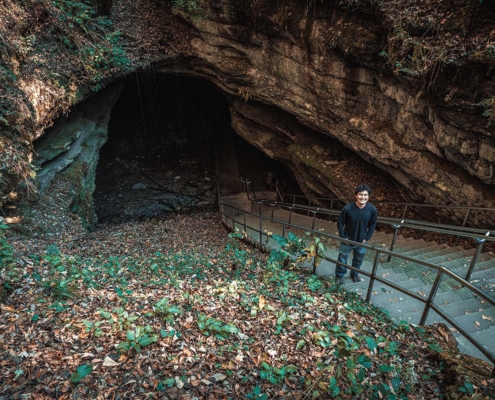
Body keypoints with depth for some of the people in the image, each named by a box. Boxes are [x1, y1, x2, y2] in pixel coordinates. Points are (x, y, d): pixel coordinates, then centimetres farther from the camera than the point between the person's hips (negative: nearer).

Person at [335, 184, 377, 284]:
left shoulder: (372, 209, -17)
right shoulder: (348, 208, -25)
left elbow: (372, 225, 0)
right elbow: (340, 222, -11)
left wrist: (367, 238, -2)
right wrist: (343, 237, -11)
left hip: (361, 241, 3)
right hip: (347, 240, -2)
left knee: (358, 259, 22)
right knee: (342, 259, 13)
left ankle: (355, 274, 48)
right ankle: (339, 275, 35)